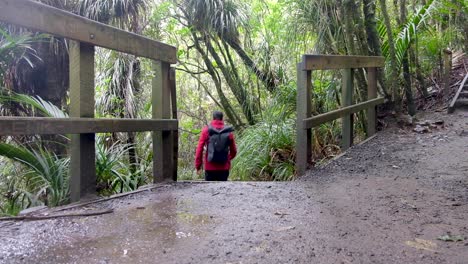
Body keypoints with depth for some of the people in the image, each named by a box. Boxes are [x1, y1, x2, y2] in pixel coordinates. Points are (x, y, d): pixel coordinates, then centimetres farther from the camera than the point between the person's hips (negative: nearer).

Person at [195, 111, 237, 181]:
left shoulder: (206, 130, -4)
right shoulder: (228, 132, -1)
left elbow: (199, 149, -6)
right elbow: (233, 151, 5)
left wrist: (198, 166, 2)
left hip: (210, 167, -1)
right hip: (224, 168, 1)